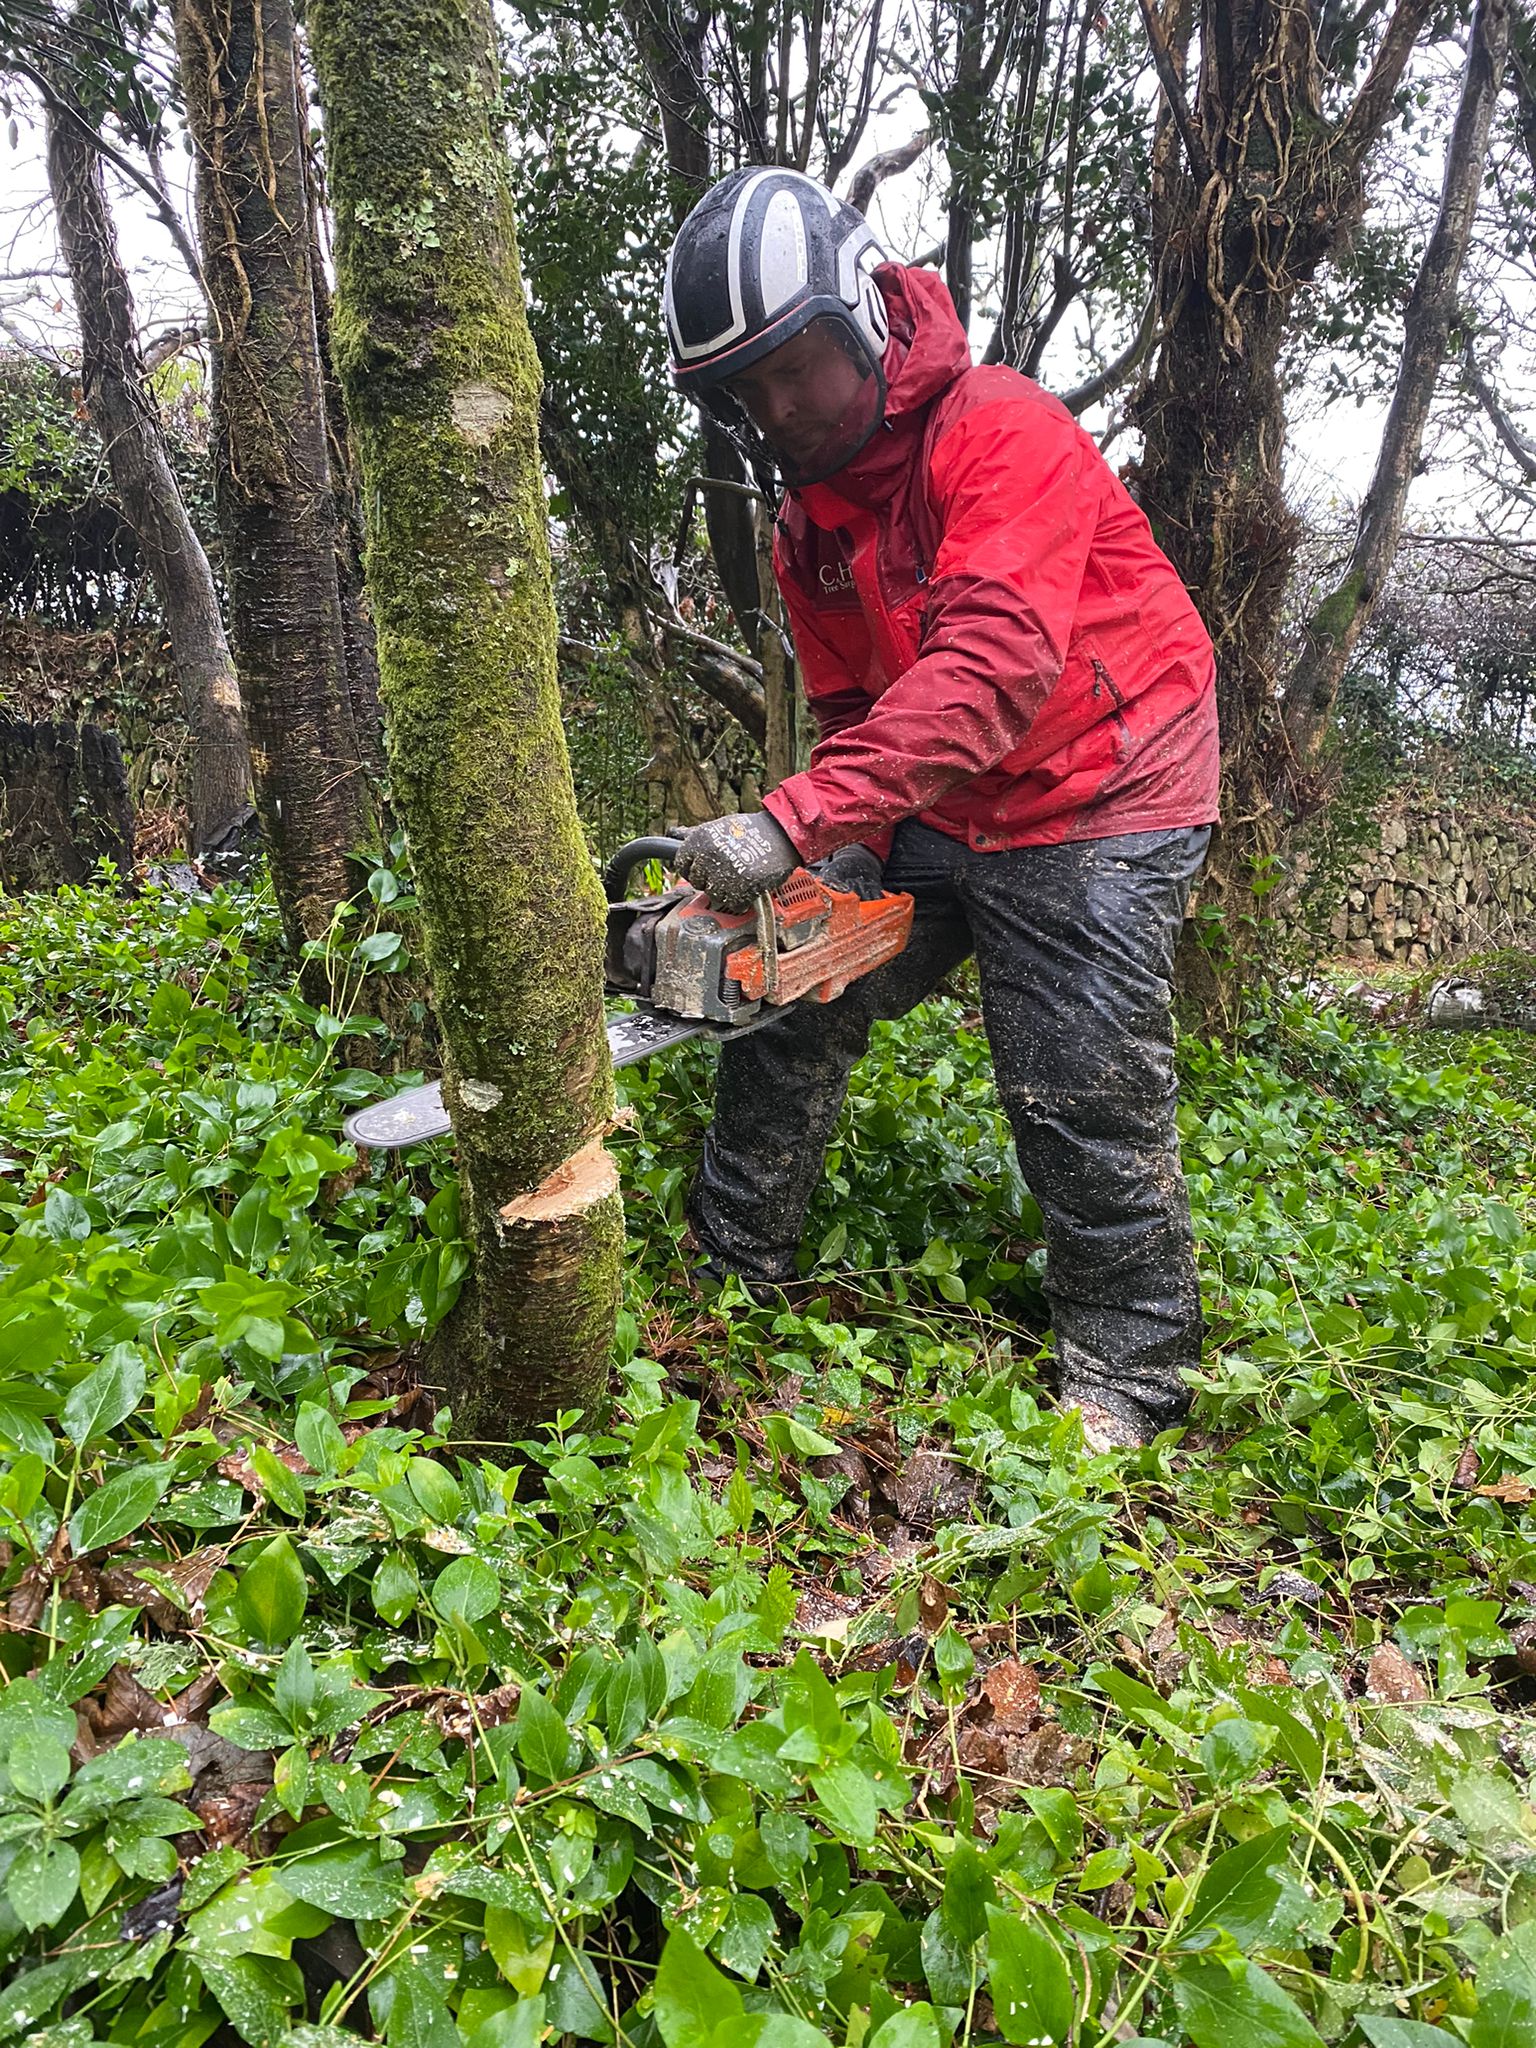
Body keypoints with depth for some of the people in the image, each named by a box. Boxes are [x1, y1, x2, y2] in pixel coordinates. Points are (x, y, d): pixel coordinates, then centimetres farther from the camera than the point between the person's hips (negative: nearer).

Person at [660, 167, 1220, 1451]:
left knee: (1087, 1101, -8)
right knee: (787, 1003, 5)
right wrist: (840, 860, -6)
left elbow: (992, 663, -34)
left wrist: (794, 822, -41)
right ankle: (730, 1272, 21)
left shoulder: (1002, 432, -20)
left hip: (1096, 813, -7)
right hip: (929, 818, 8)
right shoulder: (809, 525, 5)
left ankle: (1129, 1379, 12)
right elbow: (851, 710, 10)